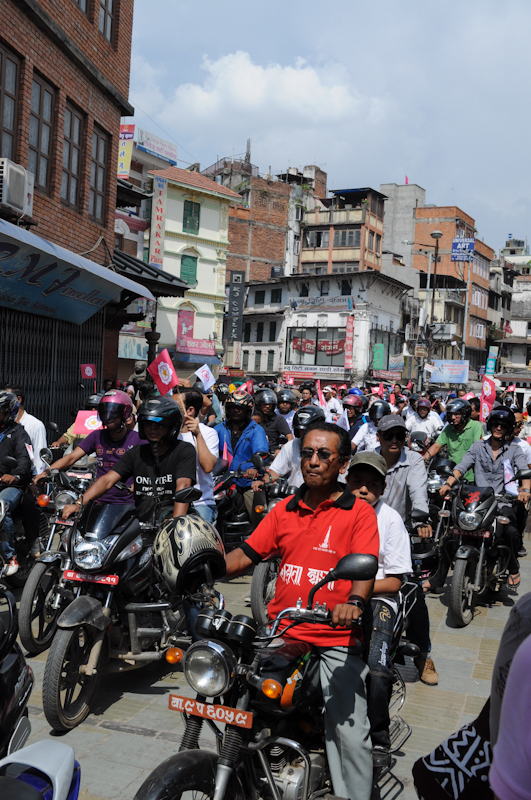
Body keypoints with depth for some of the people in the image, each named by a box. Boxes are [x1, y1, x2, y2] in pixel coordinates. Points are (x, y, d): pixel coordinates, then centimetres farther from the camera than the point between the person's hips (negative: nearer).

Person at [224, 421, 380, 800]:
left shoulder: (359, 512, 0)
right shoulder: (285, 510, 15)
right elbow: (247, 554, 13)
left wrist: (354, 603, -33)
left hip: (337, 638, -4)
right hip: (282, 633, 4)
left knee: (350, 733, -9)